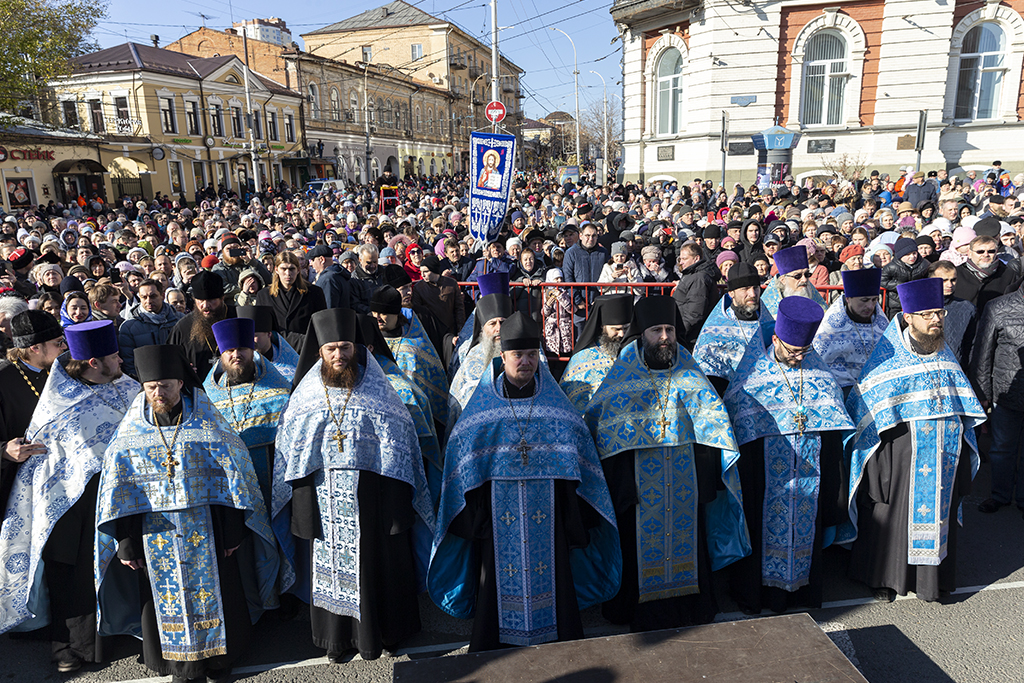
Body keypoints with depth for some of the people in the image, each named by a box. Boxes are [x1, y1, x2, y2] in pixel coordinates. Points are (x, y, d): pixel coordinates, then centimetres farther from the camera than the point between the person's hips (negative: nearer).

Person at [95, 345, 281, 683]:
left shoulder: (208, 425, -6)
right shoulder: (129, 434, 0)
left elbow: (234, 476, -5)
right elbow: (117, 490, 3)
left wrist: (233, 530, -6)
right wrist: (126, 542, -1)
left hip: (206, 529, -1)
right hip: (155, 534, 2)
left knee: (214, 591, 9)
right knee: (167, 595, 11)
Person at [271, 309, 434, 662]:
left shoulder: (377, 391, -2)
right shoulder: (306, 395, 3)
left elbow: (400, 441, 0)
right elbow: (289, 450, 8)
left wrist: (396, 499, -4)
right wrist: (300, 504, 5)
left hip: (372, 497, -1)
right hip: (323, 498, 2)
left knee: (375, 563, 7)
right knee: (329, 564, 11)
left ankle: (380, 631, 29)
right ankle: (335, 637, 31)